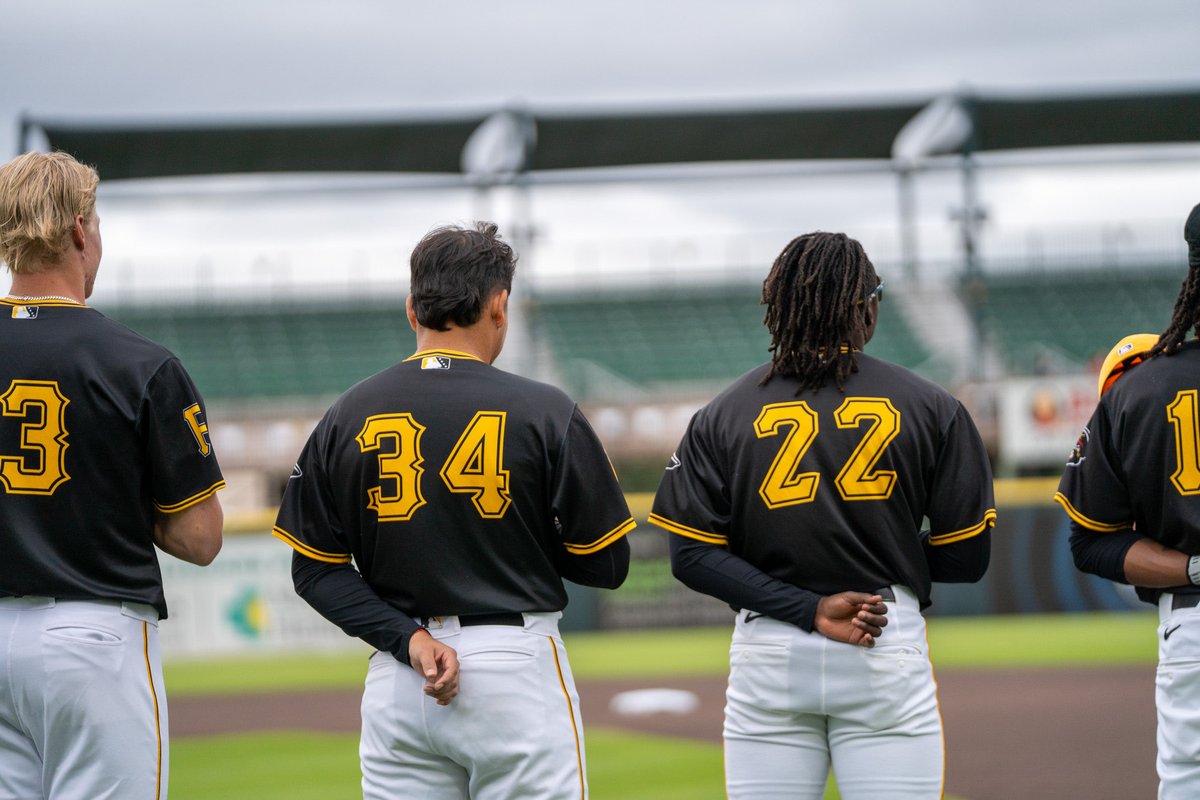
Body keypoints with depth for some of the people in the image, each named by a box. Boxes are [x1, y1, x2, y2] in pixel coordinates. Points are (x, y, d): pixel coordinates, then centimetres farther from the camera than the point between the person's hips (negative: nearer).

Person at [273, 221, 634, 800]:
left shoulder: (347, 417, 4)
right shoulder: (544, 413, -6)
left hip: (395, 684, 3)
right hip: (518, 666, -3)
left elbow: (315, 569, 2)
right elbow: (606, 564, -2)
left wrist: (409, 640, -5)